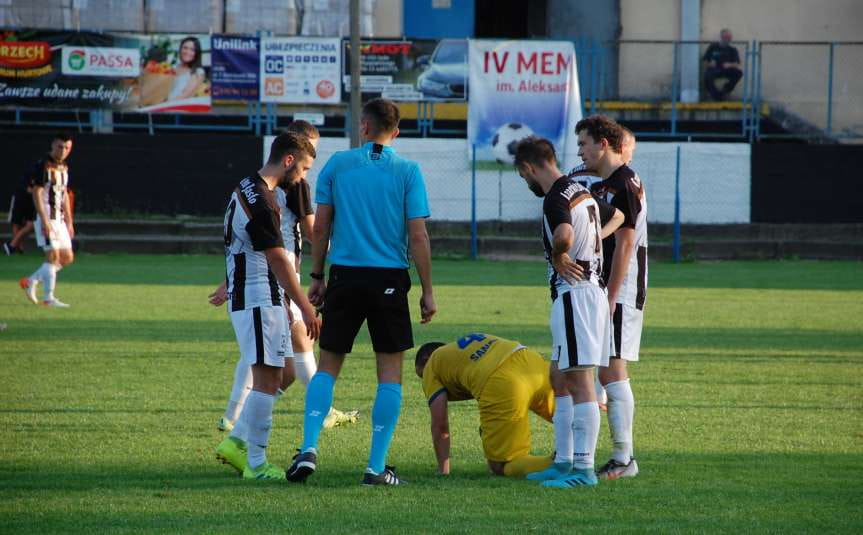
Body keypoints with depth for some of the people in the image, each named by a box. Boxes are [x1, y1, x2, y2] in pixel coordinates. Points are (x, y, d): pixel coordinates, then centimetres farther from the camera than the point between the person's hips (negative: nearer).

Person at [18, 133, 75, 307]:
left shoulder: (64, 168, 14)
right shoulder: (44, 166, -12)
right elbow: (37, 194, -16)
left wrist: (69, 222, 19)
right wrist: (44, 221, -22)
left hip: (59, 219, 8)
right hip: (46, 218, -8)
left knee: (67, 257, 7)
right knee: (53, 255, -12)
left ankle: (31, 281, 18)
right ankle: (49, 298, -8)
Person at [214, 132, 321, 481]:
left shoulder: (247, 190, 15)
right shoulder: (259, 200, -18)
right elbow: (278, 261, -21)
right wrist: (306, 308, -20)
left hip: (255, 297, 10)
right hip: (257, 301, -10)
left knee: (285, 373, 12)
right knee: (267, 379, -8)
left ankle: (237, 442, 14)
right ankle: (256, 464, -5)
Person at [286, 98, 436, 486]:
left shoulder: (337, 164, 3)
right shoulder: (407, 171, -1)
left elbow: (320, 227, 3)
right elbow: (417, 236, -5)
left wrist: (317, 276, 12)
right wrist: (427, 291, 0)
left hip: (345, 276, 1)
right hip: (389, 279, -1)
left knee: (327, 366, 11)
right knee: (390, 371, 6)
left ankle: (308, 450, -4)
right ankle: (377, 466, 2)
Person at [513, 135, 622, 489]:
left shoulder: (555, 199, -15)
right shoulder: (581, 192, 15)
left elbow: (564, 236, -36)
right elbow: (617, 217, 33)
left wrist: (557, 256, -13)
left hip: (574, 296, -10)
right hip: (593, 289, 10)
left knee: (580, 383, -10)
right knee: (560, 380, 16)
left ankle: (583, 469, -11)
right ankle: (563, 462, 20)